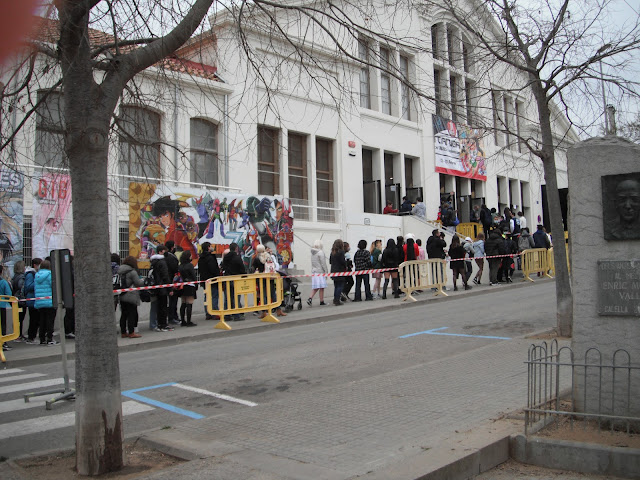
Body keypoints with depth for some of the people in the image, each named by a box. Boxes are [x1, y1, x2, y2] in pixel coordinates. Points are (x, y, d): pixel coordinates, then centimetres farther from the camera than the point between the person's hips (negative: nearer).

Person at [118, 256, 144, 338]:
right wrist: (143, 281, 9)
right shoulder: (132, 272, -14)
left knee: (123, 314, 12)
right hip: (131, 297, -7)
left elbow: (119, 283, 13)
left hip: (122, 297, 7)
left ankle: (123, 332, 17)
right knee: (132, 314, -1)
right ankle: (131, 333, 0)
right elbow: (138, 283, -12)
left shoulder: (120, 271, 8)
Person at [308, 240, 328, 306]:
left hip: (314, 271, 7)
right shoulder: (320, 252, -12)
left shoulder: (313, 253, 10)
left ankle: (310, 298, -5)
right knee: (321, 288, 0)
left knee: (315, 288, 10)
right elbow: (323, 263, -12)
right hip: (320, 272, -7)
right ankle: (322, 301, 5)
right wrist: (326, 272, -6)